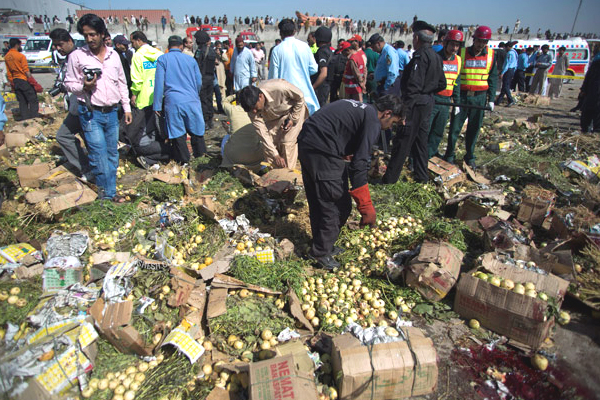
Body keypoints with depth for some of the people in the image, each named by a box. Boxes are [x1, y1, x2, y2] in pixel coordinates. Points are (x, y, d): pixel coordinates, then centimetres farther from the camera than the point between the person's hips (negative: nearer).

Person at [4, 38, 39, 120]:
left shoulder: (6, 57, 10)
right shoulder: (20, 56, -11)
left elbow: (8, 73, 11)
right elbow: (26, 71, -13)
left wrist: (12, 83, 18)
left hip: (15, 81, 7)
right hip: (24, 80, -7)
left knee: (22, 103, 9)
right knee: (33, 101, -3)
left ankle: (24, 120, 8)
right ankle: (34, 119, -10)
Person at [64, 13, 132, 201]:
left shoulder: (113, 55, 8)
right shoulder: (77, 56, -3)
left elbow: (122, 83, 15)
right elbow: (69, 84, 3)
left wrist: (127, 108, 13)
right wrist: (84, 87, -18)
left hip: (112, 112, 4)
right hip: (91, 113, -4)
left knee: (112, 154, 9)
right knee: (99, 154, -6)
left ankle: (109, 191, 21)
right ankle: (108, 191, 9)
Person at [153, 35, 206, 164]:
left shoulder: (162, 59, 4)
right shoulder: (191, 60, 11)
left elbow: (159, 83, -1)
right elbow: (199, 82, 14)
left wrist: (157, 105, 1)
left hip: (173, 101, -2)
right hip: (192, 101, 2)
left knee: (177, 133, 5)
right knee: (196, 130, 10)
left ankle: (184, 160, 9)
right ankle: (200, 155, 18)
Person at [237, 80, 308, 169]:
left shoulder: (280, 88, -41)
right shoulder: (252, 109, -27)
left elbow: (300, 97, -21)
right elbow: (263, 133, -25)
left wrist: (293, 119, -20)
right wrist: (276, 155, -30)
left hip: (294, 109, -4)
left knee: (287, 142, -16)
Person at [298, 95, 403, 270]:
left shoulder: (357, 107, 20)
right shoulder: (372, 121, -7)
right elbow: (359, 165, -14)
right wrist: (366, 208, -10)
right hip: (322, 152, -10)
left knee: (317, 201, 21)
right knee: (339, 206, 3)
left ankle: (322, 244, 36)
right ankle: (321, 253, 16)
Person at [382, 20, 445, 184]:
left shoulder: (420, 55, -15)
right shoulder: (436, 57, 14)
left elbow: (413, 85, -23)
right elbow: (441, 84, 18)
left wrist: (405, 106, -22)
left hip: (416, 104, -9)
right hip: (428, 103, 9)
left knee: (402, 142, -5)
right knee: (420, 140, 16)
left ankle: (390, 178, 0)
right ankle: (422, 176, 24)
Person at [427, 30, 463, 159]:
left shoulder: (458, 60, 10)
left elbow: (456, 83, 17)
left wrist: (456, 103, 16)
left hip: (446, 101, 6)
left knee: (439, 131, 12)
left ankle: (430, 153, 25)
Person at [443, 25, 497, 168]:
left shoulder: (491, 55, 7)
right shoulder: (461, 53, 0)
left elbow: (493, 78, 11)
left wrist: (491, 98, 4)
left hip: (479, 97, 2)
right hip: (462, 96, -2)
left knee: (474, 128, 7)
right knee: (455, 127, -2)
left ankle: (470, 156, 19)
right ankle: (449, 155, 12)